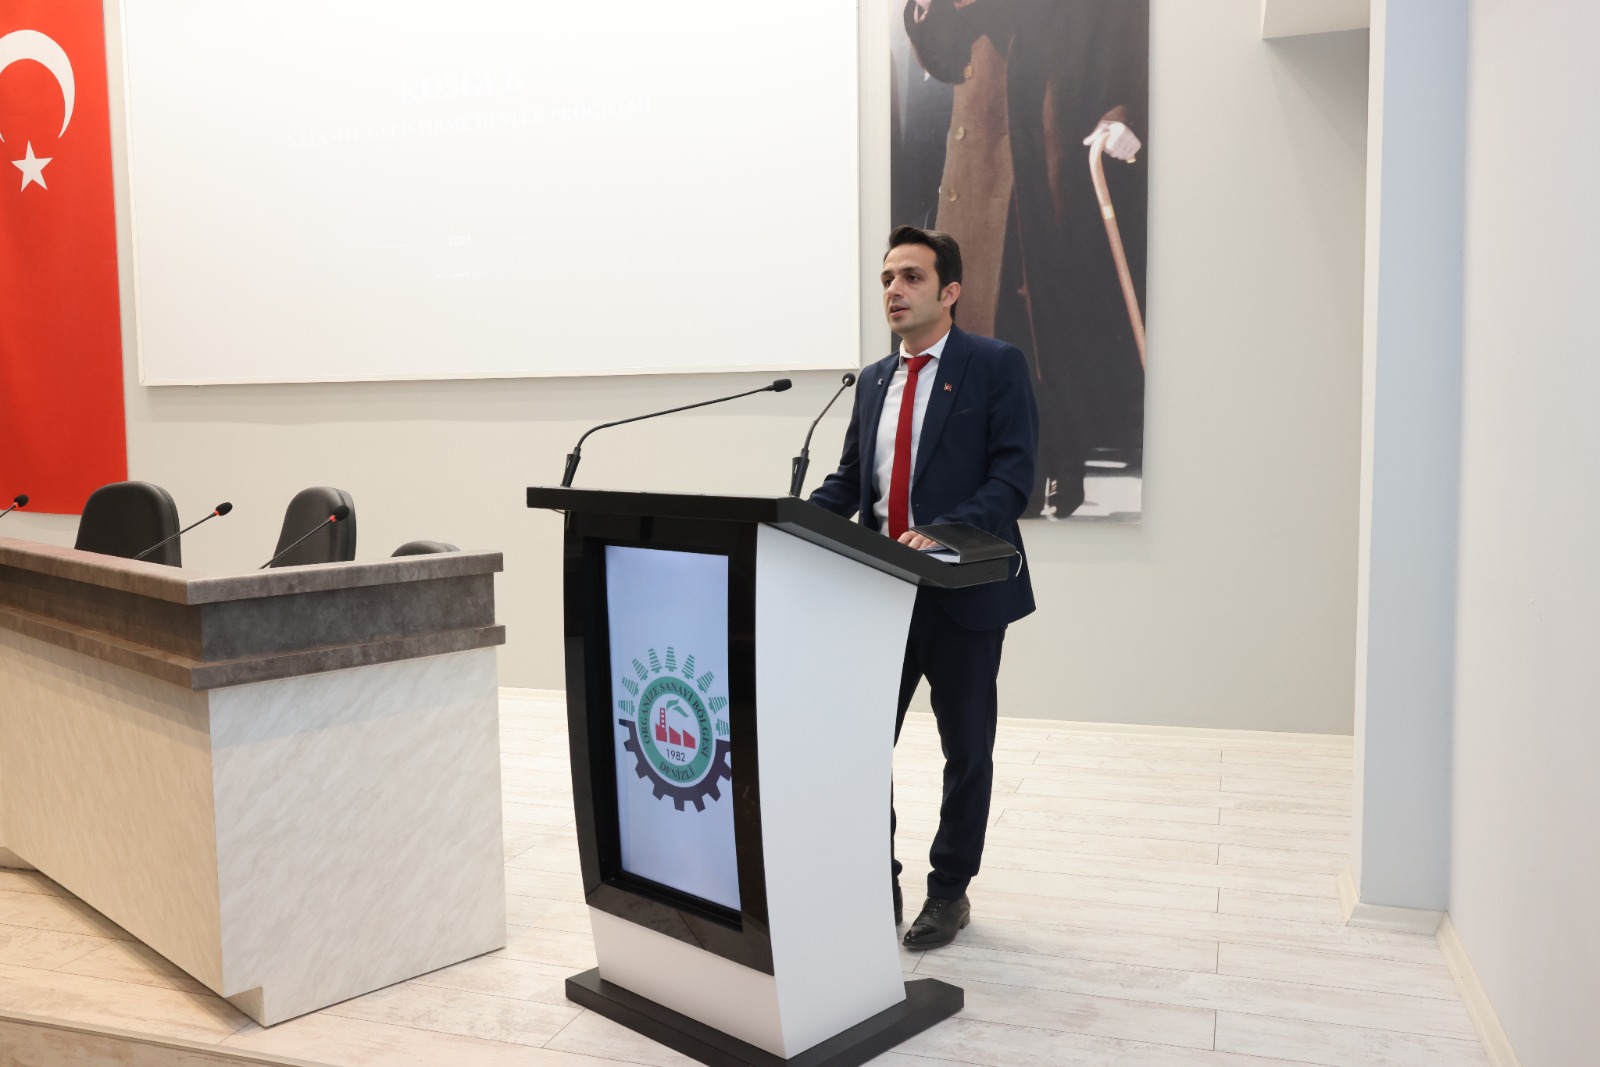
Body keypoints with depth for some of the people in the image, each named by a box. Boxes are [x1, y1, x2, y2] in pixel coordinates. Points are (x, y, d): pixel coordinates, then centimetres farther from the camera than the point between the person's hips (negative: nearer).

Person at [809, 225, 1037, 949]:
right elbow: (848, 479, 15)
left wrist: (946, 535, -28)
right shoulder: (873, 381, 14)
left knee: (966, 749, 10)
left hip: (963, 592, -4)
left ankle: (949, 892, 27)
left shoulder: (996, 366, -4)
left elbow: (1013, 475, -13)